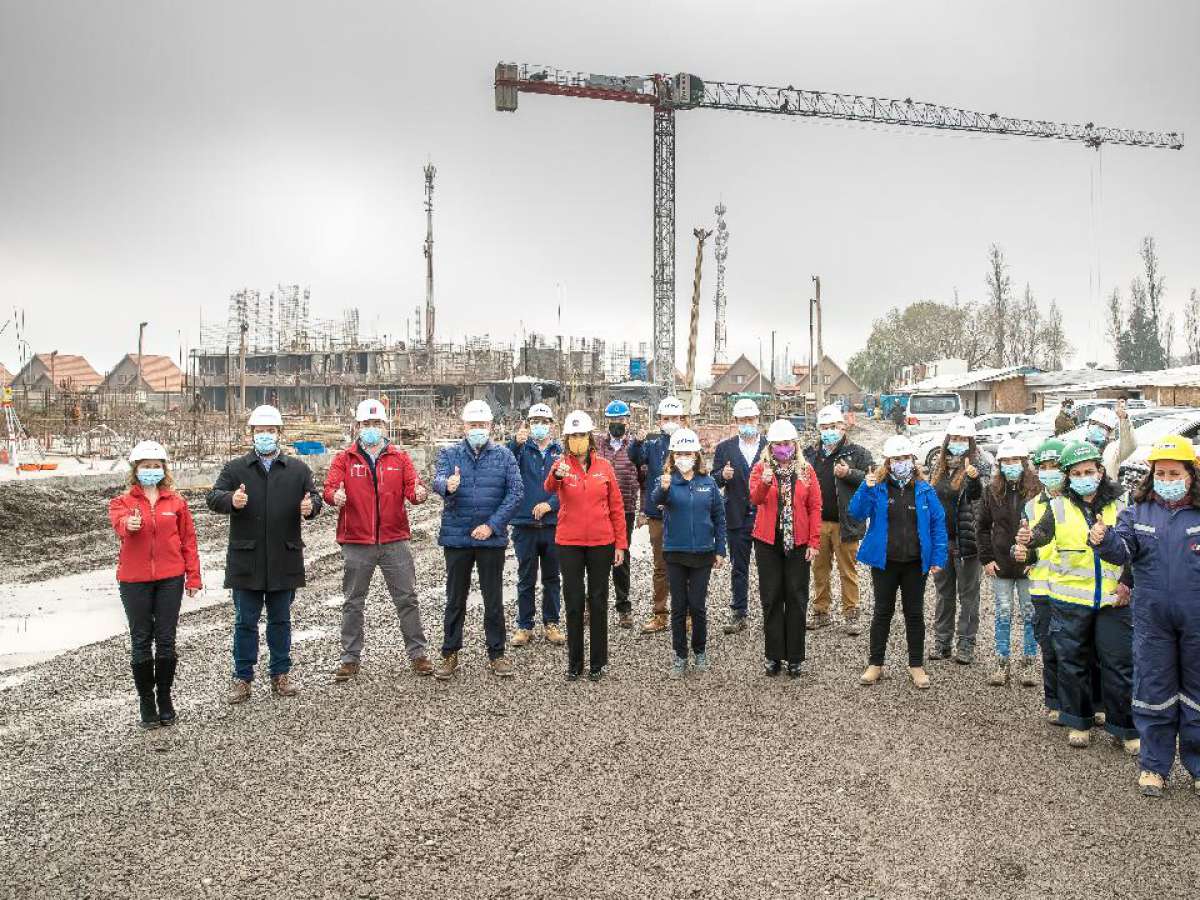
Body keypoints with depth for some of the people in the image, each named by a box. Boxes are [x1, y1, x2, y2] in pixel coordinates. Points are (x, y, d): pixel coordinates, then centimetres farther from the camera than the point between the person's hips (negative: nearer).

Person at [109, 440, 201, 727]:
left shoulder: (176, 502, 5)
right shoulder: (122, 501, 2)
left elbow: (188, 540, 6)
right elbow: (119, 523, -21)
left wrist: (193, 576, 2)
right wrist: (129, 524, -45)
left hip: (170, 579, 1)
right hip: (134, 580, 0)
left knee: (166, 641, 5)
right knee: (141, 642, 6)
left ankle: (165, 697, 22)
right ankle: (146, 701, 21)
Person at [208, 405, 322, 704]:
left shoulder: (298, 469, 7)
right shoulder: (235, 468, 4)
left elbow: (314, 497, 5)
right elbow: (213, 497, -6)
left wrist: (310, 506, -20)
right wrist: (231, 500, -29)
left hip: (284, 561, 1)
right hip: (246, 561, -1)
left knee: (281, 620, 12)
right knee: (245, 622, 7)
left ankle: (280, 675, 24)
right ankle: (242, 678, 19)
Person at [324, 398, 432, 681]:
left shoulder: (399, 458, 6)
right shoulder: (344, 459, 4)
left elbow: (411, 487, -2)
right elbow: (329, 488, -7)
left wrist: (418, 493, -25)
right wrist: (335, 495, -30)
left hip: (395, 541, 1)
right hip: (356, 542, 0)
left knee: (407, 599, 6)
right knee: (353, 602, 10)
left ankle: (418, 653, 17)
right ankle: (350, 658, 22)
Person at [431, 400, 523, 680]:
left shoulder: (503, 455, 1)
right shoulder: (449, 454, 2)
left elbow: (516, 491, -6)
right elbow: (438, 480, -16)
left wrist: (492, 525, -14)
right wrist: (448, 486, -41)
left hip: (492, 539, 0)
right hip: (457, 538, 0)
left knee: (494, 599, 8)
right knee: (455, 599, 10)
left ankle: (496, 654, 20)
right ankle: (450, 654, 22)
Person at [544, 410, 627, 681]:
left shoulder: (604, 466, 0)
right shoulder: (562, 465, -3)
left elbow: (616, 507, 3)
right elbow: (549, 487, -26)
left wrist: (620, 544, 0)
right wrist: (557, 475, -50)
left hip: (601, 542, 1)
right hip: (569, 543, 0)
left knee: (598, 602, 9)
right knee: (574, 602, 7)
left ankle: (598, 661, 21)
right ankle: (574, 662, 18)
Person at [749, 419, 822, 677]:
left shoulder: (806, 470, 3)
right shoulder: (761, 468, 0)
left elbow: (815, 507, 2)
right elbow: (755, 498, -17)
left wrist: (814, 542, -4)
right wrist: (764, 483, -38)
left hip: (798, 543, 1)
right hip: (768, 542, 0)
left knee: (797, 598, 6)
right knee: (771, 598, 6)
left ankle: (795, 656, 16)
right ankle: (773, 655, 15)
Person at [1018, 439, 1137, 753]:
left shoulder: (1120, 504, 2)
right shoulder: (1059, 507, -1)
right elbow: (1040, 534, -19)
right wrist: (1025, 545, -40)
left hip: (1113, 599, 0)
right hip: (1070, 600, 0)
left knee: (1120, 664, 5)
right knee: (1072, 662, 10)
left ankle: (1127, 728, 21)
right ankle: (1079, 722, 26)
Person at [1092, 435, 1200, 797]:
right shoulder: (1137, 513, 2)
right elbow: (1123, 550, -9)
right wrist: (1104, 540, -29)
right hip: (1152, 621, 1)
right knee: (1153, 693, 9)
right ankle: (1154, 765, 23)